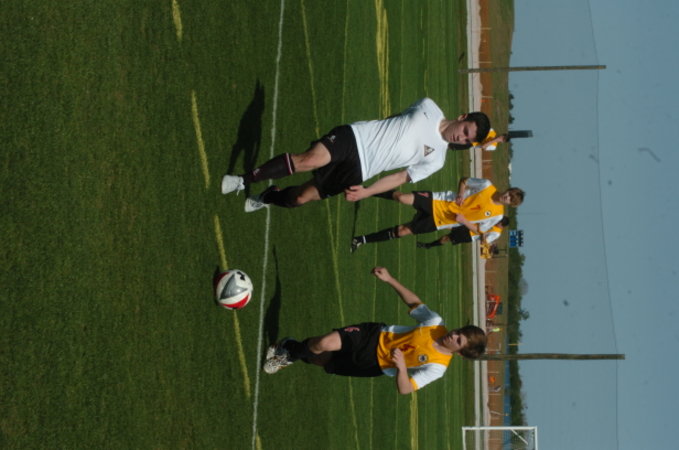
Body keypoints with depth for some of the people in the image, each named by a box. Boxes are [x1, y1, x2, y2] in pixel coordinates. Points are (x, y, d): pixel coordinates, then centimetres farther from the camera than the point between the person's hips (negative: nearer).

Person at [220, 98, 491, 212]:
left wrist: (366, 192, -2)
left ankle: (267, 198, 25)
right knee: (310, 160, -30)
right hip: (356, 138, -2)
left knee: (301, 198, -7)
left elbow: (402, 178, 6)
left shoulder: (436, 159, 5)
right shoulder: (429, 109, 1)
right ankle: (244, 181, -17)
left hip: (357, 172, 2)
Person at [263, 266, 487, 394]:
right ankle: (291, 349, 11)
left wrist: (401, 366, -46)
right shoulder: (436, 323, -11)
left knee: (327, 363, -6)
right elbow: (415, 303, 7)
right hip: (375, 336, 2)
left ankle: (291, 356, 23)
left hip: (375, 364, -2)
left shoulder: (437, 367, -22)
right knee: (325, 343, -18)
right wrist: (390, 279, -1)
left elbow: (405, 389, -25)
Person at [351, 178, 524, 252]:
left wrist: (463, 220, -14)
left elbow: (479, 230, 3)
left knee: (404, 231, -8)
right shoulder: (487, 186, -6)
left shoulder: (496, 215, -6)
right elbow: (464, 181, 6)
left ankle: (363, 240, 4)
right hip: (436, 202, 0)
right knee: (402, 197, -22)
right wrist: (460, 194, -14)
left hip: (440, 222, 0)